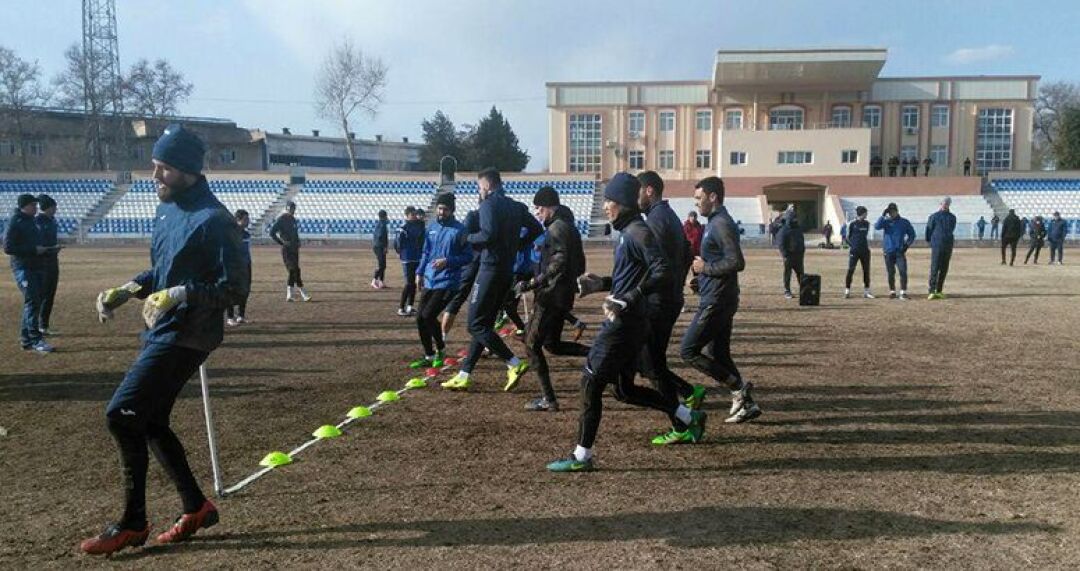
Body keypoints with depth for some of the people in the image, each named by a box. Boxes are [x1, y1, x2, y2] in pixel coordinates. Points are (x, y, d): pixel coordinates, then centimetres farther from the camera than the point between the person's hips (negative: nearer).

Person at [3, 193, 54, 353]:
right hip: (23, 268, -9)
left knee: (38, 300, 10)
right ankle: (35, 340, -14)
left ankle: (26, 339, 18)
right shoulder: (14, 223, -9)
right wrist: (34, 249, -19)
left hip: (37, 267, 9)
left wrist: (47, 249, 7)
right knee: (32, 301, -13)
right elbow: (8, 248, -16)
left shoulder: (31, 221, 17)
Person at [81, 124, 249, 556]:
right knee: (149, 421, 14)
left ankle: (133, 524, 5)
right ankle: (196, 507, 27)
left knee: (121, 415, -10)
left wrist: (181, 294, -28)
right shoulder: (167, 210, 11)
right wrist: (126, 290, 7)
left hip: (186, 337, -10)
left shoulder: (214, 221, -17)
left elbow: (236, 289, -19)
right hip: (159, 332, 10)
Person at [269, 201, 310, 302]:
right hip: (287, 249, -8)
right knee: (295, 270, -12)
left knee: (292, 271, 8)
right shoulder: (281, 219, -8)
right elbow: (272, 233, -13)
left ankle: (289, 295, 14)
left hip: (294, 248, 8)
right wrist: (282, 242, -16)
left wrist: (297, 242, 11)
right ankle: (302, 293, -12)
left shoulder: (293, 219, 15)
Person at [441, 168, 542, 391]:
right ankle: (463, 376, 16)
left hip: (491, 269, -9)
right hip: (508, 271, 9)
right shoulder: (516, 206, 15)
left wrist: (469, 238, -6)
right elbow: (536, 228, 16)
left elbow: (488, 234, -23)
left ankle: (515, 364, -12)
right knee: (483, 323, 12)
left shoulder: (489, 205, -10)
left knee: (476, 325, -5)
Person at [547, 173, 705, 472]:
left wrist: (628, 299, -27)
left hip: (625, 322, -10)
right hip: (624, 321, 10)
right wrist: (601, 284, 12)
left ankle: (582, 456, 5)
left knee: (591, 382, -4)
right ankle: (688, 418, 28)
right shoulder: (626, 232, 16)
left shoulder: (637, 231, -14)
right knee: (625, 389, 17)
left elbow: (663, 272, -24)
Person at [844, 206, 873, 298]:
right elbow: (847, 236, 2)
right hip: (854, 251, -5)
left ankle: (866, 291, 14)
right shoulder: (852, 224, -4)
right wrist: (852, 245, -5)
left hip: (865, 250, 5)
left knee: (866, 271, 6)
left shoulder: (867, 224, 9)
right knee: (850, 270, -8)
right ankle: (847, 291, -3)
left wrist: (867, 246, 12)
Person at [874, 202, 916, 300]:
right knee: (890, 273, 4)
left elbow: (912, 234, 13)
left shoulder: (904, 222, 7)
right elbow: (877, 226, -14)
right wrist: (883, 215, -15)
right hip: (888, 252, 1)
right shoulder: (885, 221, 6)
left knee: (903, 271, -10)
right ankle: (892, 292, 13)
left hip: (900, 251, -1)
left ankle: (903, 292, -8)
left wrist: (907, 245, 0)